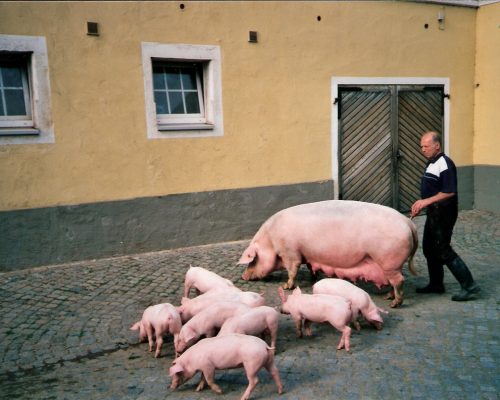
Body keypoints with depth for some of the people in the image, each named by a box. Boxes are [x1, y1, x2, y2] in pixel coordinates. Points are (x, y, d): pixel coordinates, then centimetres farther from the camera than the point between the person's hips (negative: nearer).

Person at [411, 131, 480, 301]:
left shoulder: (444, 164, -17)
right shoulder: (431, 163, 13)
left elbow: (449, 192, -24)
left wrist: (427, 201, -22)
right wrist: (421, 204, 8)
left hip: (444, 212, -10)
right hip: (434, 212, 10)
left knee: (443, 250, -9)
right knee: (429, 248, 15)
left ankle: (469, 285, -4)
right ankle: (436, 284, 27)